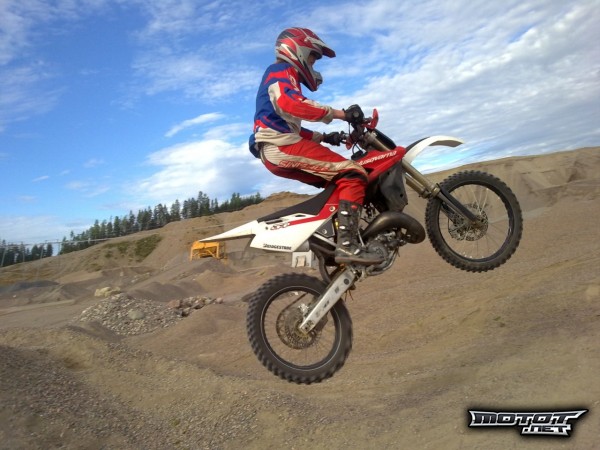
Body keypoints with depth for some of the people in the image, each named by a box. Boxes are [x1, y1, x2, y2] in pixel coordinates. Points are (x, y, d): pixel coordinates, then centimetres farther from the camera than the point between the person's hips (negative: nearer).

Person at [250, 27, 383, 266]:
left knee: (337, 182, 17)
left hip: (275, 153, 10)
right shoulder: (282, 71, 0)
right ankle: (347, 244, -30)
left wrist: (323, 137, 23)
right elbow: (291, 103, -24)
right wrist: (339, 114, -23)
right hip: (282, 146, -10)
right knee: (353, 174, -18)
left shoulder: (279, 76, 33)